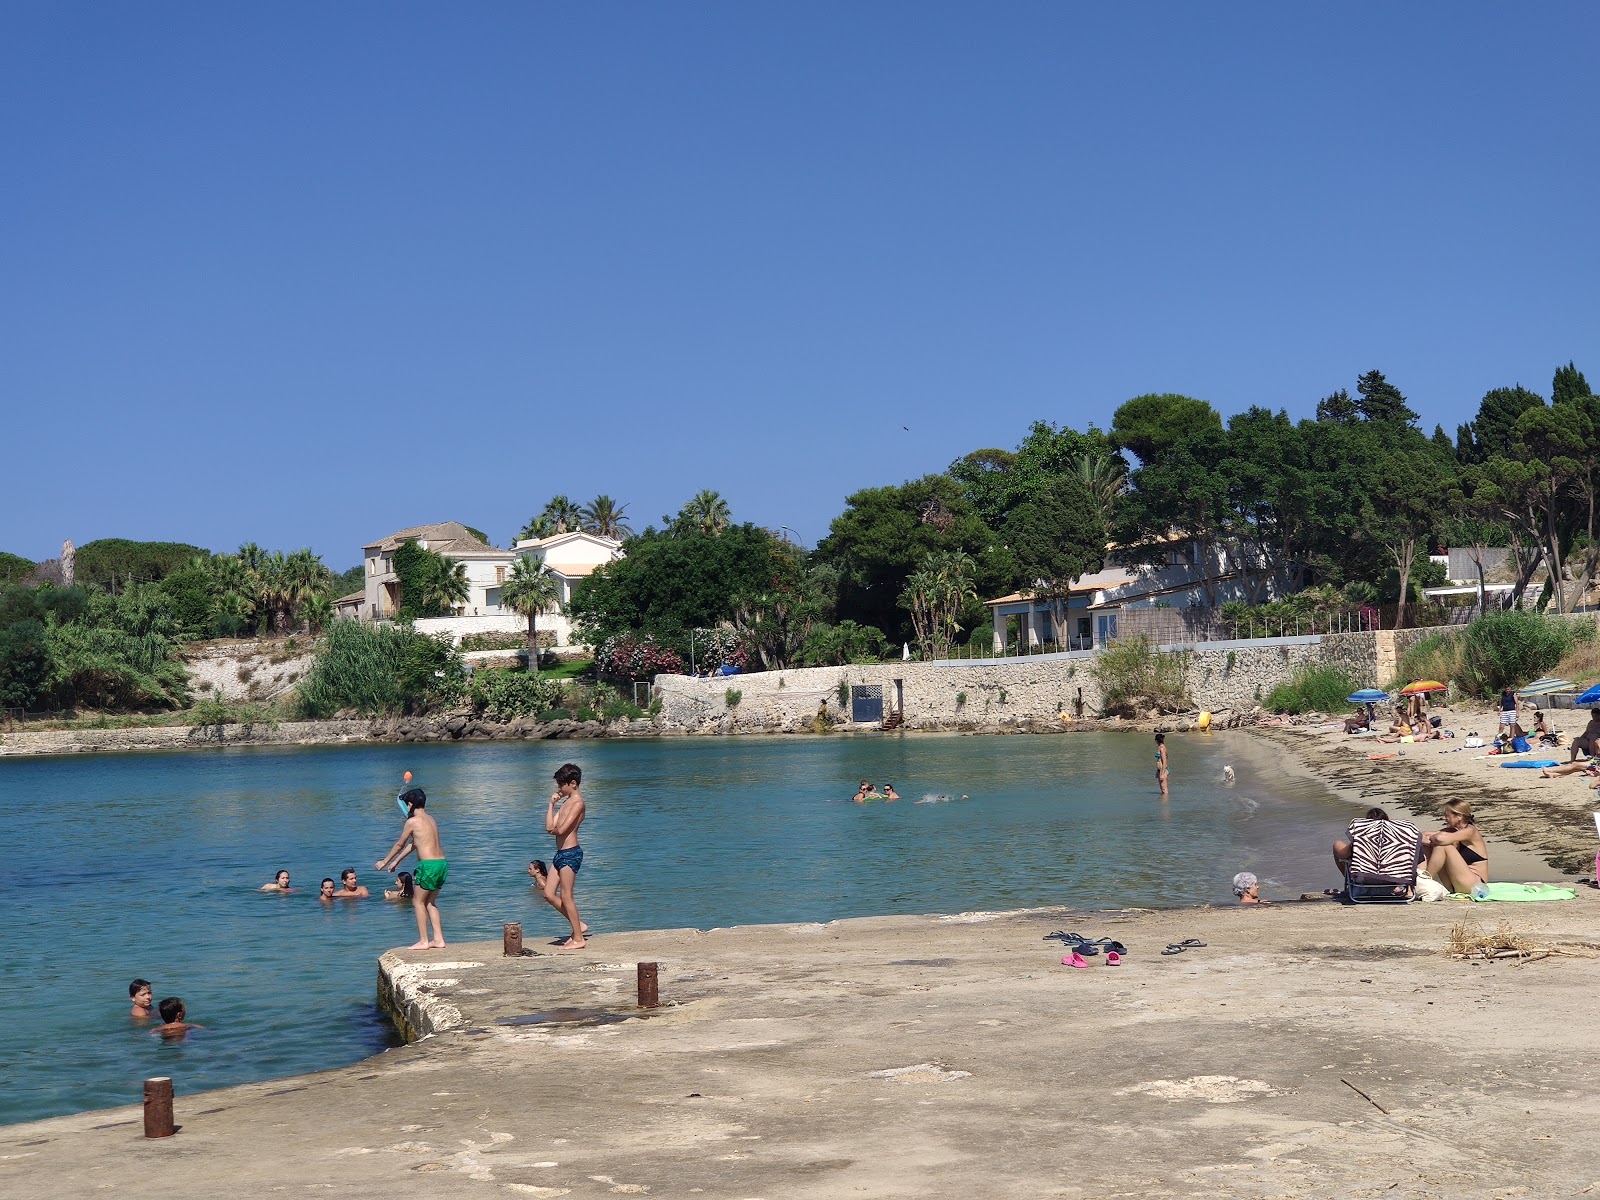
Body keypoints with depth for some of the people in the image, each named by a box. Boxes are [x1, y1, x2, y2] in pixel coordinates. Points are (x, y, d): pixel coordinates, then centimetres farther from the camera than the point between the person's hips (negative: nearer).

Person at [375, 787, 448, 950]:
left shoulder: (412, 821, -7)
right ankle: (438, 939, 16)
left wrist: (384, 862, 17)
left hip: (428, 865, -8)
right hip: (442, 863, 8)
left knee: (418, 901, 6)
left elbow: (400, 845, 3)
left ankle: (423, 941, 6)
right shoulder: (430, 819, 17)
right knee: (429, 902, 18)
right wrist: (396, 861, 34)